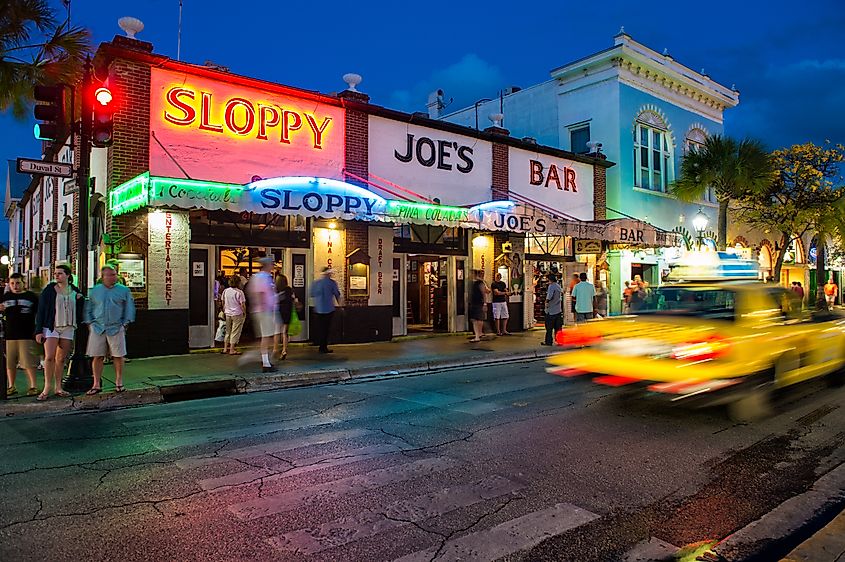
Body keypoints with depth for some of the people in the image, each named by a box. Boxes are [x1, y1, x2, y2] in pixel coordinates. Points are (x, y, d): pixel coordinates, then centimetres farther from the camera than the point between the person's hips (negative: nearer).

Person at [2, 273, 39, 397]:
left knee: (29, 363, -5)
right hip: (8, 335, 3)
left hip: (26, 336, -3)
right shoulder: (5, 297, 12)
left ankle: (33, 386, 0)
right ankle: (11, 387, 18)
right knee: (9, 363, 7)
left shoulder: (31, 296, 5)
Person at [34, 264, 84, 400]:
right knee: (49, 357, -11)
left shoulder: (75, 291, 9)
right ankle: (47, 388, -5)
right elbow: (40, 311, -1)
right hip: (51, 328, -3)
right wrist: (39, 330, -6)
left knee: (61, 359, 7)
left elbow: (79, 312, 12)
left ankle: (58, 388, 12)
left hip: (68, 328, 3)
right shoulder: (49, 290, 0)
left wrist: (80, 300, -5)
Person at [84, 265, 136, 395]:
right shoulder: (94, 291, 11)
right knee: (97, 357, 2)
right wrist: (89, 323, 7)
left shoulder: (124, 290, 6)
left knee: (118, 356, 1)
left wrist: (125, 323, 0)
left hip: (116, 328, -1)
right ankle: (97, 385, 11)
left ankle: (119, 383, 14)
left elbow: (129, 308, 6)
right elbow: (88, 308, 16)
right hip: (97, 328, 1)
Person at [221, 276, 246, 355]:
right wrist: (245, 313, -1)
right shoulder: (239, 292, -15)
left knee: (228, 331, 18)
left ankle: (225, 348, 22)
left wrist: (224, 311, 24)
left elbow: (223, 302, 12)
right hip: (237, 314, -6)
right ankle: (232, 350, 4)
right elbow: (242, 305, -14)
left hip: (228, 313, 6)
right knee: (235, 332, 2)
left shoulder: (225, 291, 2)